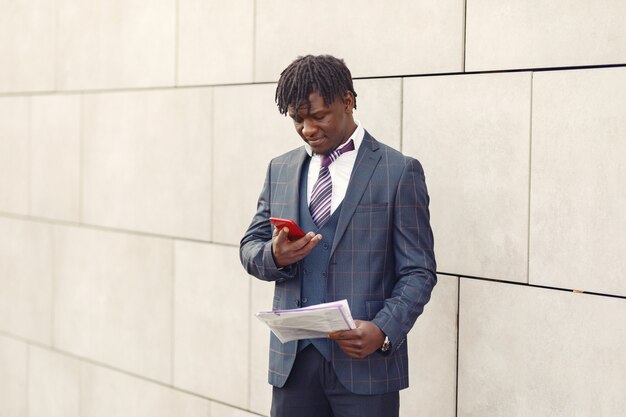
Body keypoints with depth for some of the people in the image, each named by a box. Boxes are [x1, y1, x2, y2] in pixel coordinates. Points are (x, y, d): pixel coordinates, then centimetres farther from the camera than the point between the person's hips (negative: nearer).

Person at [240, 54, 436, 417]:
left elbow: (418, 272, -4)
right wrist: (274, 255, -10)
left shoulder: (400, 172, -2)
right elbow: (250, 247, 14)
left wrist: (383, 331, -19)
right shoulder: (280, 169, 11)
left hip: (364, 362, -3)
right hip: (293, 360, 4)